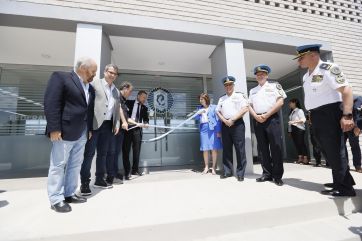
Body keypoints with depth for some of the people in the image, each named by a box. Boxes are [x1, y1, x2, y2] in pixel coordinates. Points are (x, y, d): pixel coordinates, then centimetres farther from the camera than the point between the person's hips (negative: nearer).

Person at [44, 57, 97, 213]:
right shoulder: (61, 77, -4)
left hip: (82, 133, 7)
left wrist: (89, 129, 11)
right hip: (64, 131, -7)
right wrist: (54, 128, -17)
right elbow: (51, 103, -12)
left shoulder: (90, 87, 17)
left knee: (75, 165, 12)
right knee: (58, 165, 2)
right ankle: (56, 199, 14)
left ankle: (69, 194, 24)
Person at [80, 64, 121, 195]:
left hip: (108, 125, 6)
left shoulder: (116, 91, 18)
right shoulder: (95, 82, 1)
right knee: (89, 153, -1)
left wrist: (117, 124, 8)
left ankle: (99, 179, 24)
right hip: (94, 123, -5)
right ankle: (85, 183, 9)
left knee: (102, 153, 12)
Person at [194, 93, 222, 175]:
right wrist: (199, 113, -8)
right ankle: (206, 167, 18)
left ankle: (213, 167, 12)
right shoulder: (200, 108, 15)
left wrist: (218, 131, -10)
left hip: (212, 129, -3)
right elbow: (196, 118, 11)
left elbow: (218, 119, -3)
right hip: (203, 129, 4)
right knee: (205, 149, 5)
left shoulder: (213, 107, 2)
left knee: (214, 148, -1)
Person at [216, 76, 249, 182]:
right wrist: (224, 120, -3)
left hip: (237, 124, -4)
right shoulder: (221, 98, 18)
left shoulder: (239, 95, 5)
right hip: (225, 125, 4)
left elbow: (245, 109, -7)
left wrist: (232, 119, -12)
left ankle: (240, 173, 6)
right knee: (226, 149, 6)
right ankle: (227, 171, 16)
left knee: (239, 148, -4)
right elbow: (218, 111, 14)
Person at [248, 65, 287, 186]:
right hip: (258, 121, 4)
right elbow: (250, 106, 13)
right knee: (263, 148, 6)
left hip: (272, 118, -3)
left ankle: (277, 175, 4)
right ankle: (267, 173, 13)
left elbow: (280, 102, -2)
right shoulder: (252, 90, 19)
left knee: (276, 147, -6)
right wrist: (256, 116, -7)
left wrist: (266, 115, -11)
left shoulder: (274, 86, 9)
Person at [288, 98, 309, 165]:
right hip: (293, 129, 7)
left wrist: (294, 121, -24)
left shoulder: (299, 110, -4)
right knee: (296, 144, 5)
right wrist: (289, 130, 11)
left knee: (301, 143, -7)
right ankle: (300, 158, 10)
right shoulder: (291, 112, 16)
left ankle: (305, 158, -2)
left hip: (299, 129, -7)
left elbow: (303, 120, -13)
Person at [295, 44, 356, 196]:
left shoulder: (327, 69, -12)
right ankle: (343, 181, 32)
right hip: (316, 116, 9)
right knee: (328, 151, 16)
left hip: (329, 114, -9)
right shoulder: (306, 76, 14)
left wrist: (347, 115, -27)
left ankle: (344, 188, 11)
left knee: (335, 151, -2)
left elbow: (346, 90, -19)